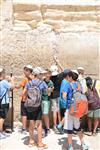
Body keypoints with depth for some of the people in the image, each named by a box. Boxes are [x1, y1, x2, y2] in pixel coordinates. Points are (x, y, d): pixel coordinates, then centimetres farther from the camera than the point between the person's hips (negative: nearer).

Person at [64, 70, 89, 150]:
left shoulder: (68, 85, -11)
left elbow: (64, 96, -20)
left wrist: (67, 99, -3)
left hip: (70, 108, -6)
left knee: (69, 129, 5)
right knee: (78, 128, 21)